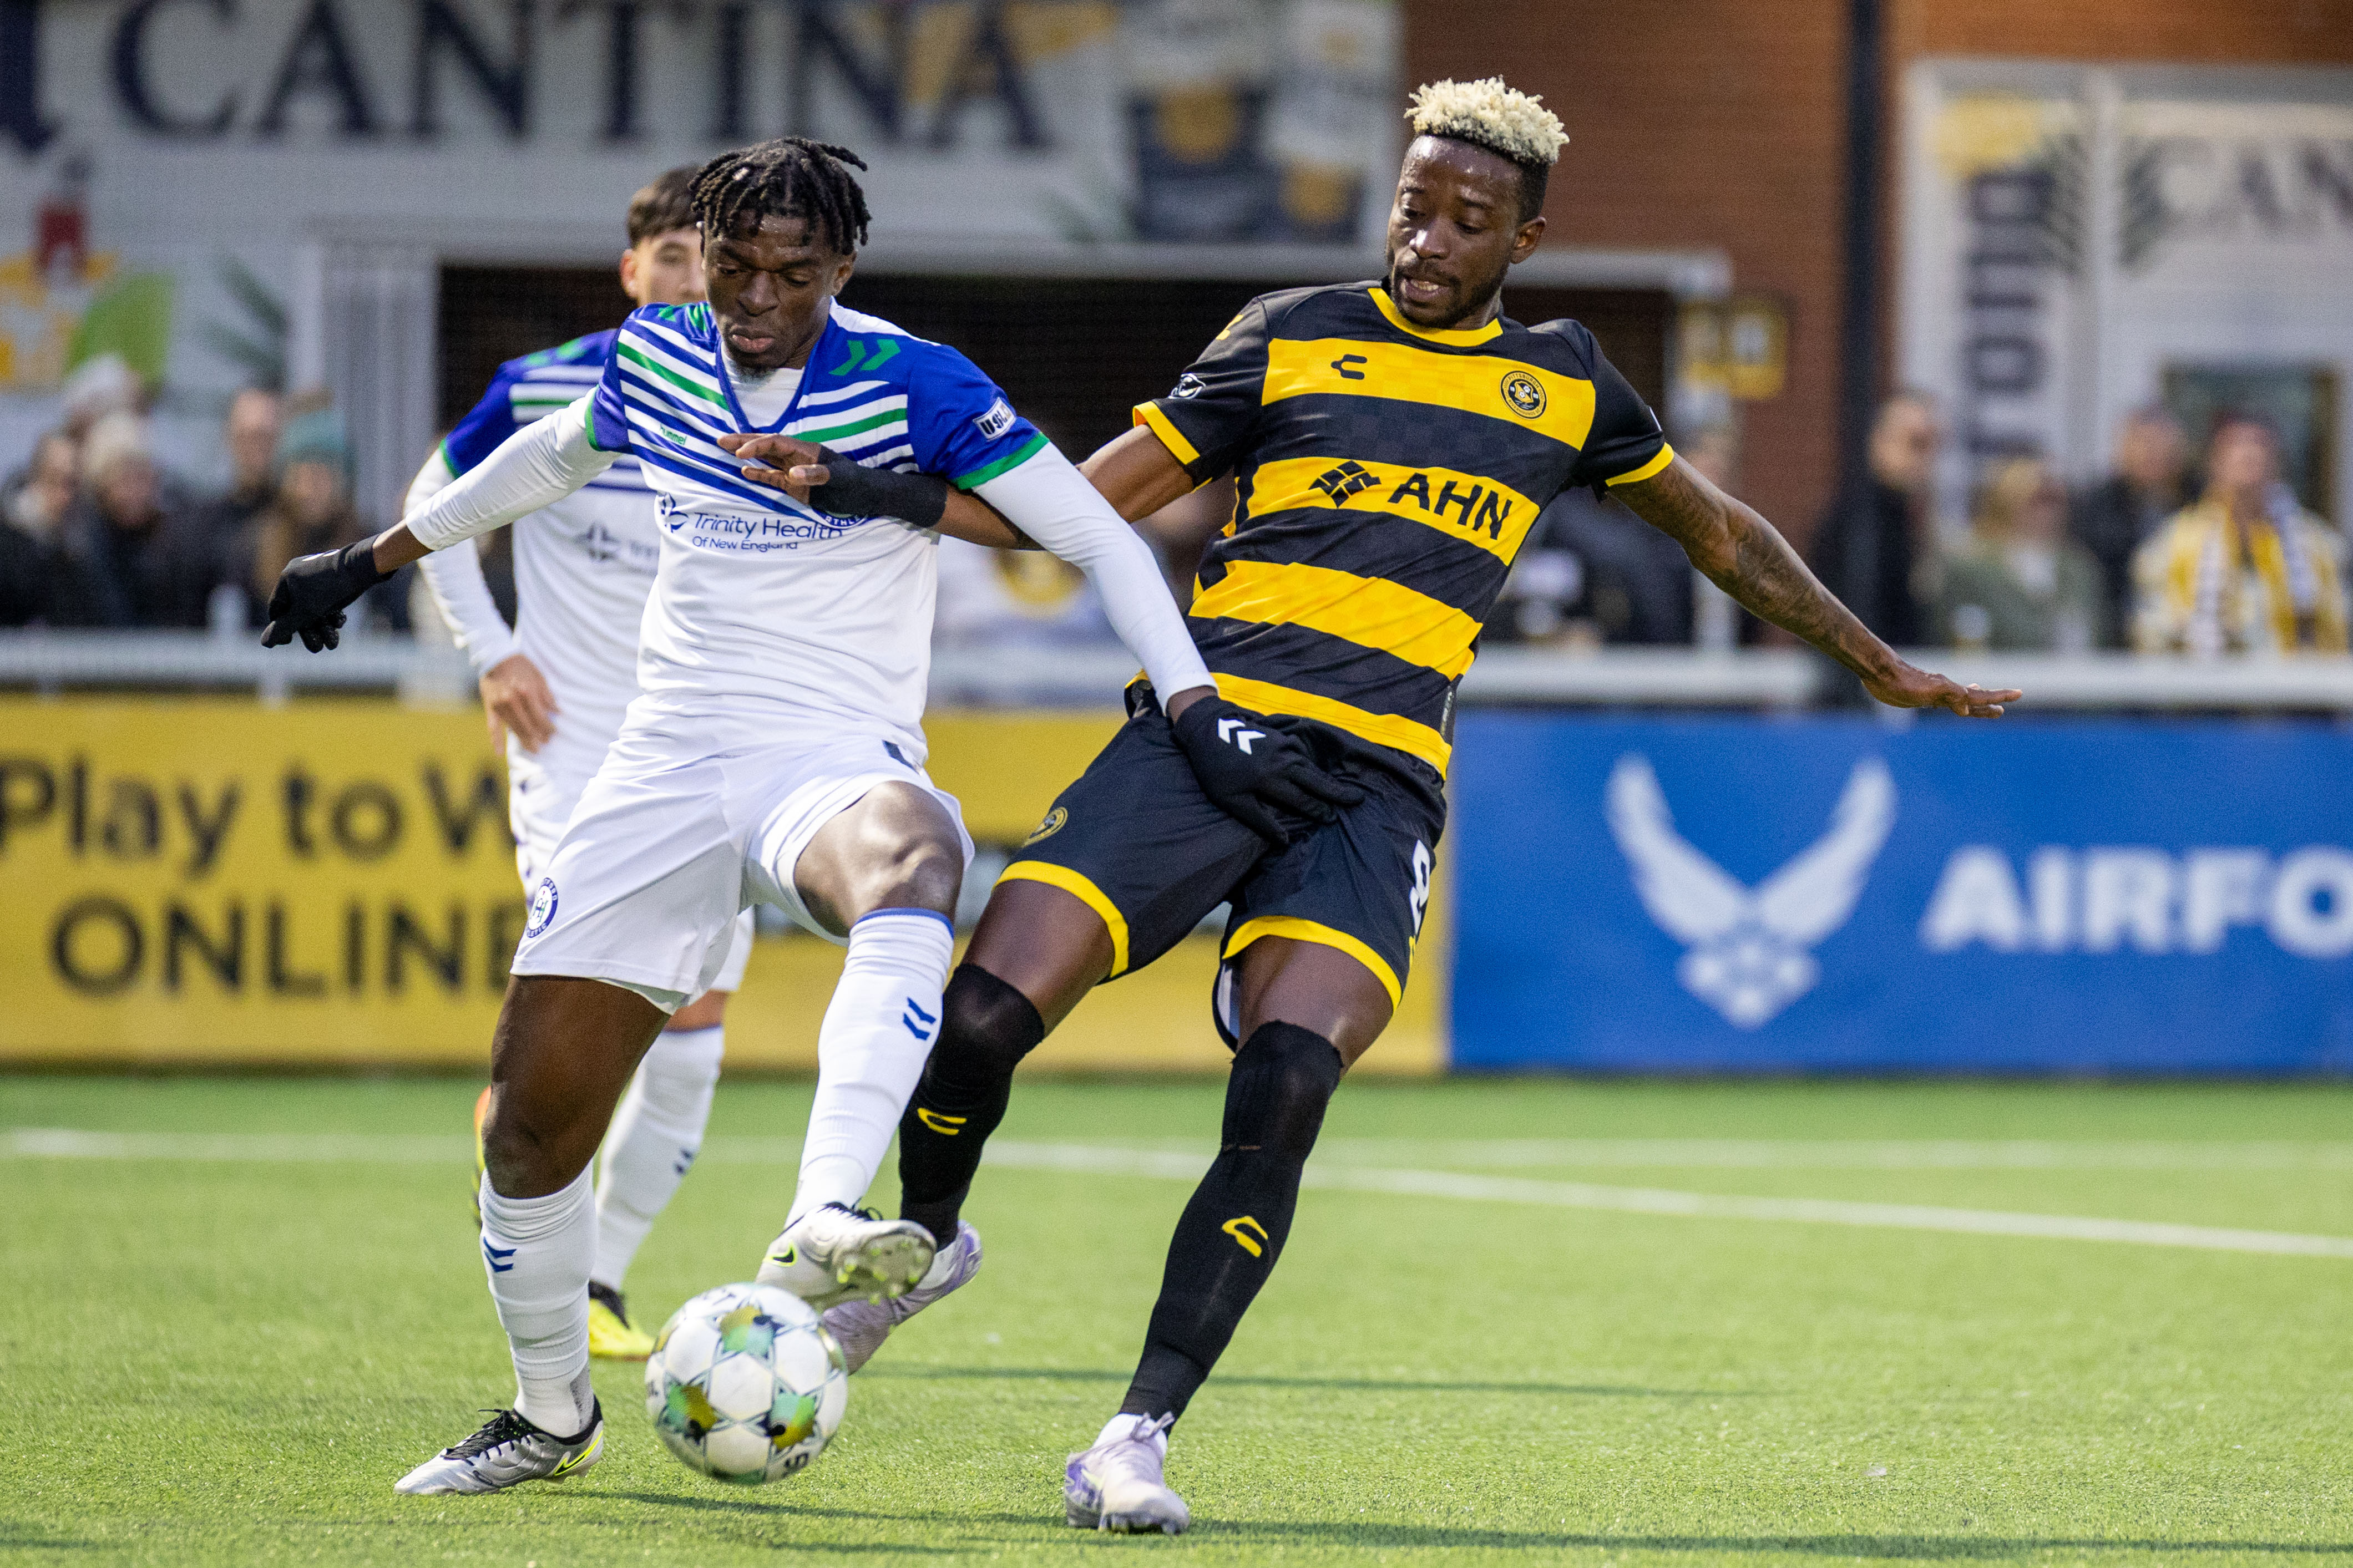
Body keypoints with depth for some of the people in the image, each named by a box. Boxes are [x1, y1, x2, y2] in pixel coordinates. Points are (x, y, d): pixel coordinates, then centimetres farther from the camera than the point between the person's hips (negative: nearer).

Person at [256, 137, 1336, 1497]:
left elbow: (1103, 541, -5)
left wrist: (1203, 720, -13)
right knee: (532, 1115, -1)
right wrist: (376, 559, 39)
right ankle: (552, 1415, 24)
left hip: (837, 762, -4)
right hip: (666, 770, 5)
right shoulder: (654, 364, 6)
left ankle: (822, 1229, -60)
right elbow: (546, 460, 29)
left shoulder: (914, 387, -8)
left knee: (911, 864, -43)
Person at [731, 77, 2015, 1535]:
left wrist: (1883, 664, 39)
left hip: (1375, 777, 1)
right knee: (982, 1017, -17)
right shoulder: (1294, 336, 10)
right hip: (1201, 729, -1)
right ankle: (921, 1242, 16)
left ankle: (1140, 1437, -17)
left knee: (1284, 1092, -23)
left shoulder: (1566, 382, 17)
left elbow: (1719, 532, 33)